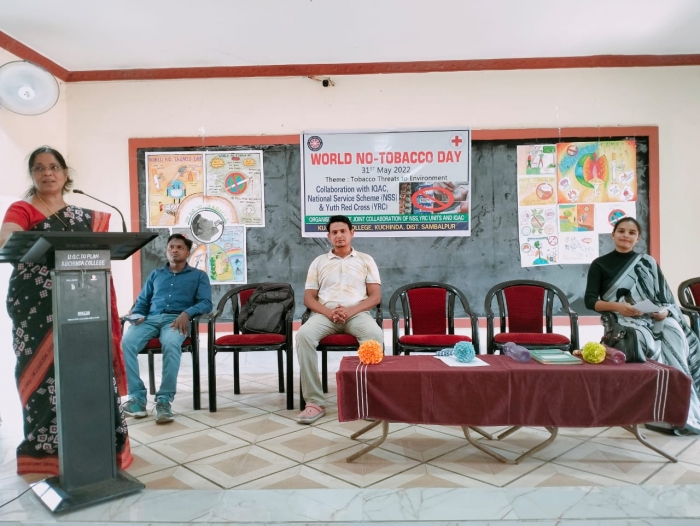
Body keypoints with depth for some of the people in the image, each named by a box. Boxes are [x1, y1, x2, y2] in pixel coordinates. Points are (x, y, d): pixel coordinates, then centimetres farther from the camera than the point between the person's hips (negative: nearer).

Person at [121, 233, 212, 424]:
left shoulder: (199, 275, 16)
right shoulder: (155, 274, 27)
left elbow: (206, 303, 3)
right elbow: (141, 301, 23)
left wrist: (187, 313, -16)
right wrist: (136, 315, -1)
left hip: (176, 320, -3)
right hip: (150, 319, 3)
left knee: (171, 344, -39)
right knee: (127, 342, -30)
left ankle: (164, 399, -33)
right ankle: (137, 397, -26)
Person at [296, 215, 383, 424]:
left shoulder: (365, 260, 15)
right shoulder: (319, 262, 17)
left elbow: (375, 296, 5)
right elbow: (309, 298, 10)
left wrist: (350, 310, -13)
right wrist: (329, 312, -11)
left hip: (357, 313, -1)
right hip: (325, 314, 1)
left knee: (375, 334, -36)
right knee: (304, 335, -32)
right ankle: (315, 402, -27)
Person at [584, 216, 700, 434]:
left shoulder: (648, 263, 17)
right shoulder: (600, 264, 8)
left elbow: (665, 297, 12)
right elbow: (590, 301, 0)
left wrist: (664, 311, -11)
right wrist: (616, 306, -18)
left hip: (654, 317, 3)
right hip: (622, 320, -3)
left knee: (675, 336, -31)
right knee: (647, 341, -35)